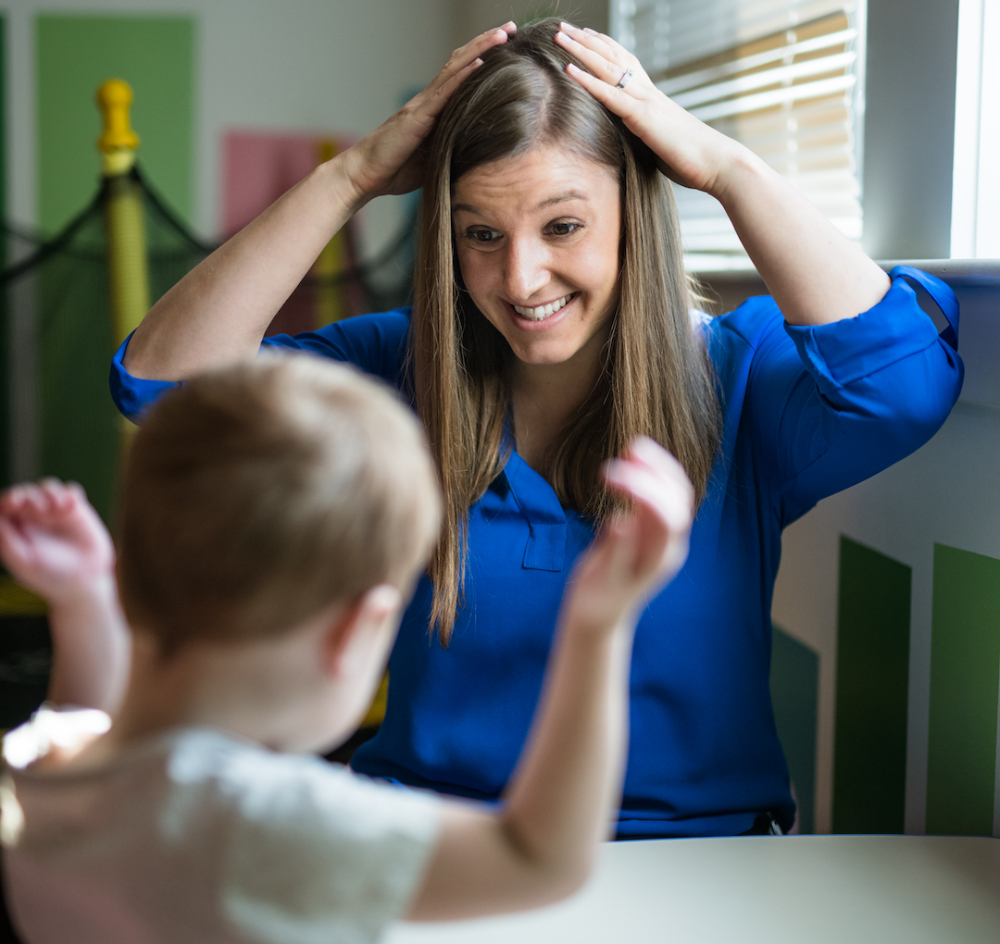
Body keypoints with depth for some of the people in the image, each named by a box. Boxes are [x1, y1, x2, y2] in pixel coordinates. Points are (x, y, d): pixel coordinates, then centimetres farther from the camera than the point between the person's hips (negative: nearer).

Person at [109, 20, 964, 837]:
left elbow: (905, 383, -24)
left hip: (698, 854, -1)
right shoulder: (399, 374, 2)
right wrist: (355, 176, -10)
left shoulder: (738, 379, -3)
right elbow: (165, 379, -7)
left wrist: (726, 167, -17)